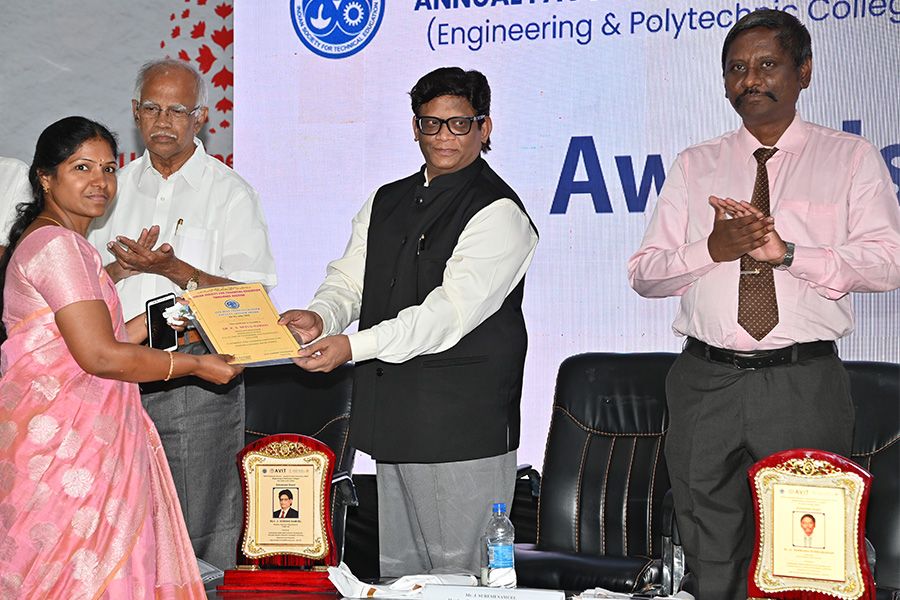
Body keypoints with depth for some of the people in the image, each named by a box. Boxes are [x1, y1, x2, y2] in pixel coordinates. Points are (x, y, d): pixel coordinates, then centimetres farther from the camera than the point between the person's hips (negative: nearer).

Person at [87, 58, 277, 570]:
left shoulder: (231, 193, 1)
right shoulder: (115, 187, 13)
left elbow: (251, 297, -8)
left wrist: (172, 268, -19)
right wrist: (126, 265, -9)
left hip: (197, 375, -4)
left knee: (205, 536, -2)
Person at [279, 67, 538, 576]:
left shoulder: (498, 213, -10)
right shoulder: (387, 202, 16)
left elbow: (450, 310, -20)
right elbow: (350, 279, 13)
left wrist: (355, 346, -27)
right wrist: (321, 317, -11)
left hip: (462, 425, -7)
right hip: (393, 419, 8)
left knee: (460, 575, -3)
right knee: (397, 572, 16)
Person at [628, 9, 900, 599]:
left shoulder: (852, 159, 6)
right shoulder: (695, 166, 13)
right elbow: (643, 273, 7)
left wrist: (787, 252, -16)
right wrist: (713, 249, -12)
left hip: (805, 386, -2)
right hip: (706, 383, 3)